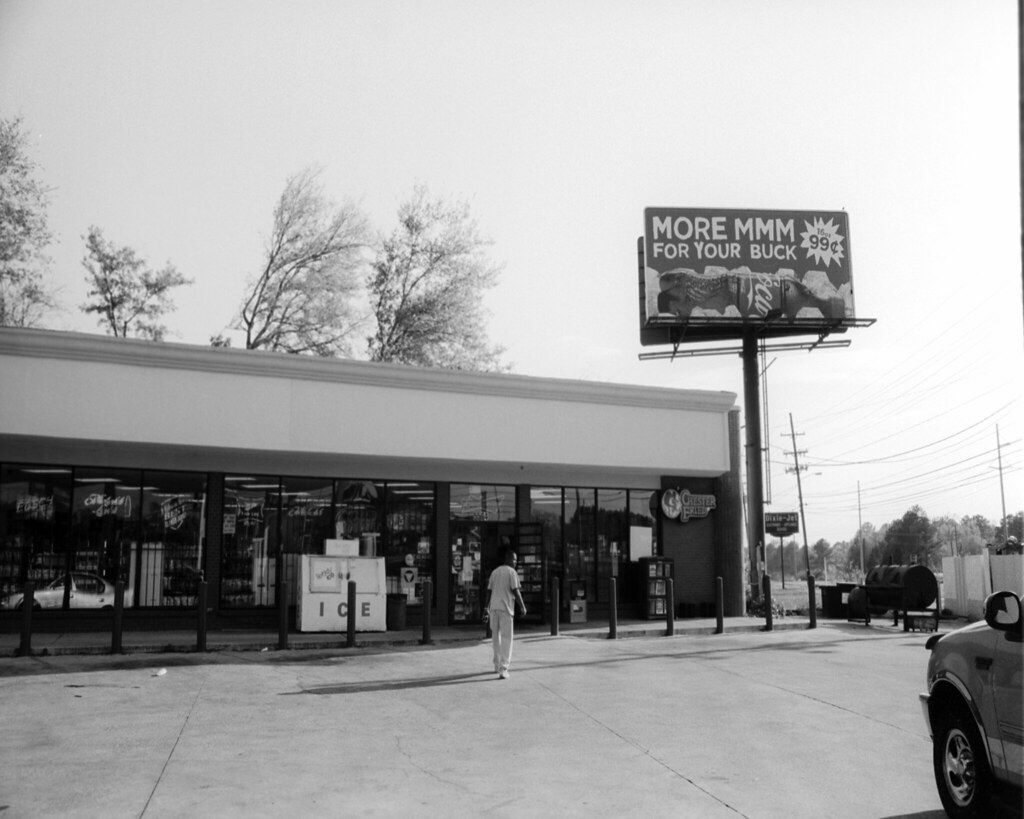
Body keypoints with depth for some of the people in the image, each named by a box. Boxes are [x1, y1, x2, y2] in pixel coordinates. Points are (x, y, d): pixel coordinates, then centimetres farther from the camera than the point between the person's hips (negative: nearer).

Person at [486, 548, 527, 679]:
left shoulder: (494, 572, 14)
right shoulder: (511, 572, -5)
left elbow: (489, 591, 14)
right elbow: (515, 591, -10)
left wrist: (487, 606, 22)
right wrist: (522, 607, -4)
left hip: (493, 607, 6)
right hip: (506, 608, -6)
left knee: (496, 637, 17)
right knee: (506, 638, -4)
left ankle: (497, 666, 26)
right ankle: (503, 669, -14)